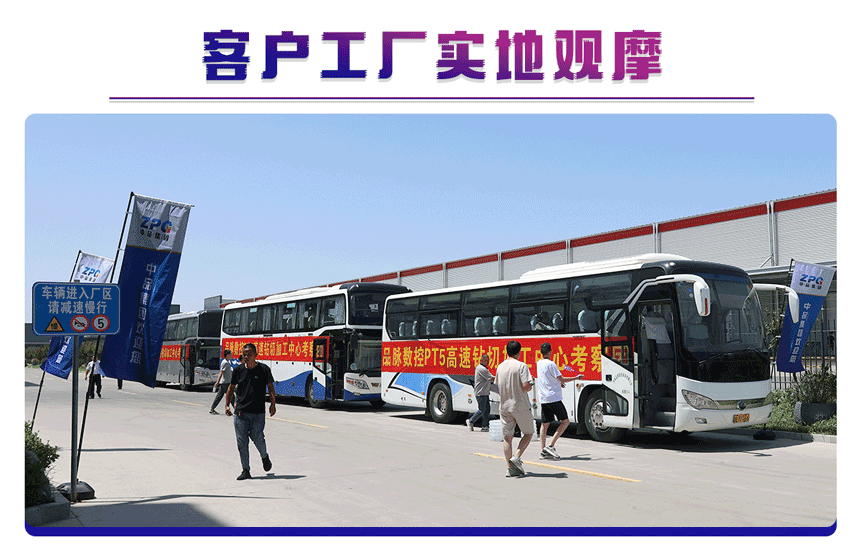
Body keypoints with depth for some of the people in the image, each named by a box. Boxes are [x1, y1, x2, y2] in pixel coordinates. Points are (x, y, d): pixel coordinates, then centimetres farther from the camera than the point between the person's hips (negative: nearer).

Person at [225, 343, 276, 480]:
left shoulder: (264, 369, 0)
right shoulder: (238, 369, 6)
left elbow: (270, 387, 8)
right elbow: (231, 388, 16)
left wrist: (272, 404, 0)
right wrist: (227, 405, 8)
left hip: (258, 412, -2)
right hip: (240, 412, 2)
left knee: (257, 438, -3)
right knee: (241, 442, 0)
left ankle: (264, 457, 30)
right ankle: (245, 470, 11)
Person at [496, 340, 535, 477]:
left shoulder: (500, 367, 6)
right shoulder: (521, 366, -12)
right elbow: (526, 387, -19)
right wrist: (532, 383, 2)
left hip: (504, 406, 5)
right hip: (520, 406, -5)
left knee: (507, 437, 8)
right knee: (528, 433, 12)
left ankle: (510, 468, 8)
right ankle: (516, 457, -4)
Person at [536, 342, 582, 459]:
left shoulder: (539, 363, 11)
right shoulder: (551, 364, -12)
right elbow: (562, 379, -8)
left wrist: (558, 383, 32)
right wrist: (577, 378, 3)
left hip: (543, 399, 8)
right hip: (554, 398, -8)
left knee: (544, 424, 10)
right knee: (565, 421, 1)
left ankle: (543, 451, 8)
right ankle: (551, 445, -7)